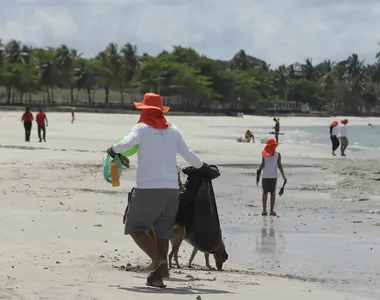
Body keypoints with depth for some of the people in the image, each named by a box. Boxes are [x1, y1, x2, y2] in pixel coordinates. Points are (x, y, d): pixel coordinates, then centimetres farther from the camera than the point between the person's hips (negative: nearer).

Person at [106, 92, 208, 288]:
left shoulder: (142, 128, -3)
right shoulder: (172, 130, 9)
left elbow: (127, 143, -22)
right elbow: (188, 154, 14)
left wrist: (113, 150, -1)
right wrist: (203, 167, 32)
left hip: (148, 189, -5)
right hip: (171, 189, 5)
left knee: (135, 228, 7)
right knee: (162, 232, 14)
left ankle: (159, 262, -13)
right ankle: (158, 275, 10)